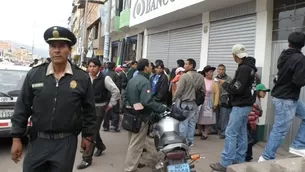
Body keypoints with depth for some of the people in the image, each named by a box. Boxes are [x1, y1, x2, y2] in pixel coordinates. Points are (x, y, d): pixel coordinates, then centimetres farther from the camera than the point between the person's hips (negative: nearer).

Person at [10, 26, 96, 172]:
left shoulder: (82, 78, -5)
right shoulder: (34, 74, -2)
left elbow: (89, 110, 2)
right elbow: (22, 108, 2)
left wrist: (87, 136, 5)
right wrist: (16, 138, 2)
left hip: (66, 142, -1)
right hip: (38, 140, 2)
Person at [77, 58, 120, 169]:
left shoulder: (105, 78, -14)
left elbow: (116, 91, -10)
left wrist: (110, 105, -7)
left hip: (99, 108, -5)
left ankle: (87, 159, 5)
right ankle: (100, 146, 44)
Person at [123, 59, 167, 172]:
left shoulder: (132, 79, 12)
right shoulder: (145, 82, -20)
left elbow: (124, 95, 16)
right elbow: (147, 101, -31)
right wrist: (163, 108, -25)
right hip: (140, 118, -10)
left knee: (132, 143, 21)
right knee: (136, 145, -1)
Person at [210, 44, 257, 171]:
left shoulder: (243, 69, -19)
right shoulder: (250, 67, 13)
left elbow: (236, 89, -22)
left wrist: (224, 84, -7)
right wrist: (229, 83, 6)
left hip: (240, 105, -10)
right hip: (246, 104, 10)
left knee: (231, 133, -7)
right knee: (241, 133, 13)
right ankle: (239, 160, 21)